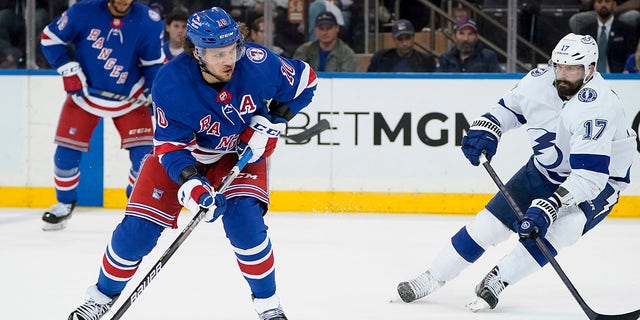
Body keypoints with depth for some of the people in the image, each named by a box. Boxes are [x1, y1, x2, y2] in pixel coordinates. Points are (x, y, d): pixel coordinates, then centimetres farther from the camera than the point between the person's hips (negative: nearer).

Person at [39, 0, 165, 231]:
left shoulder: (148, 21, -16)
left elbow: (154, 62, -3)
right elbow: (50, 38, -8)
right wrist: (69, 71, -15)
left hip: (130, 97, 0)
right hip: (84, 93, 0)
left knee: (143, 154, -8)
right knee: (66, 153, -1)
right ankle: (64, 205, 24)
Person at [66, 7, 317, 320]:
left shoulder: (258, 62, -29)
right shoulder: (170, 83, -32)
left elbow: (304, 81, -9)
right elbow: (171, 147, -26)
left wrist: (272, 122, -17)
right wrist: (192, 185, -41)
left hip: (241, 150, 0)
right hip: (181, 149, 0)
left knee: (244, 219, -23)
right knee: (139, 226, -5)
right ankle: (104, 294, 20)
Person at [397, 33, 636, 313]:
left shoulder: (597, 106, -35)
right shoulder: (540, 80, -15)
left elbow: (589, 176, -40)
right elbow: (510, 106, 8)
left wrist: (549, 207, -46)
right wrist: (486, 130, -12)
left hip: (599, 179, -6)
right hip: (544, 168, 6)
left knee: (560, 228, -32)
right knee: (491, 221, 0)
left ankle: (497, 280, -16)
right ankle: (432, 278, 14)